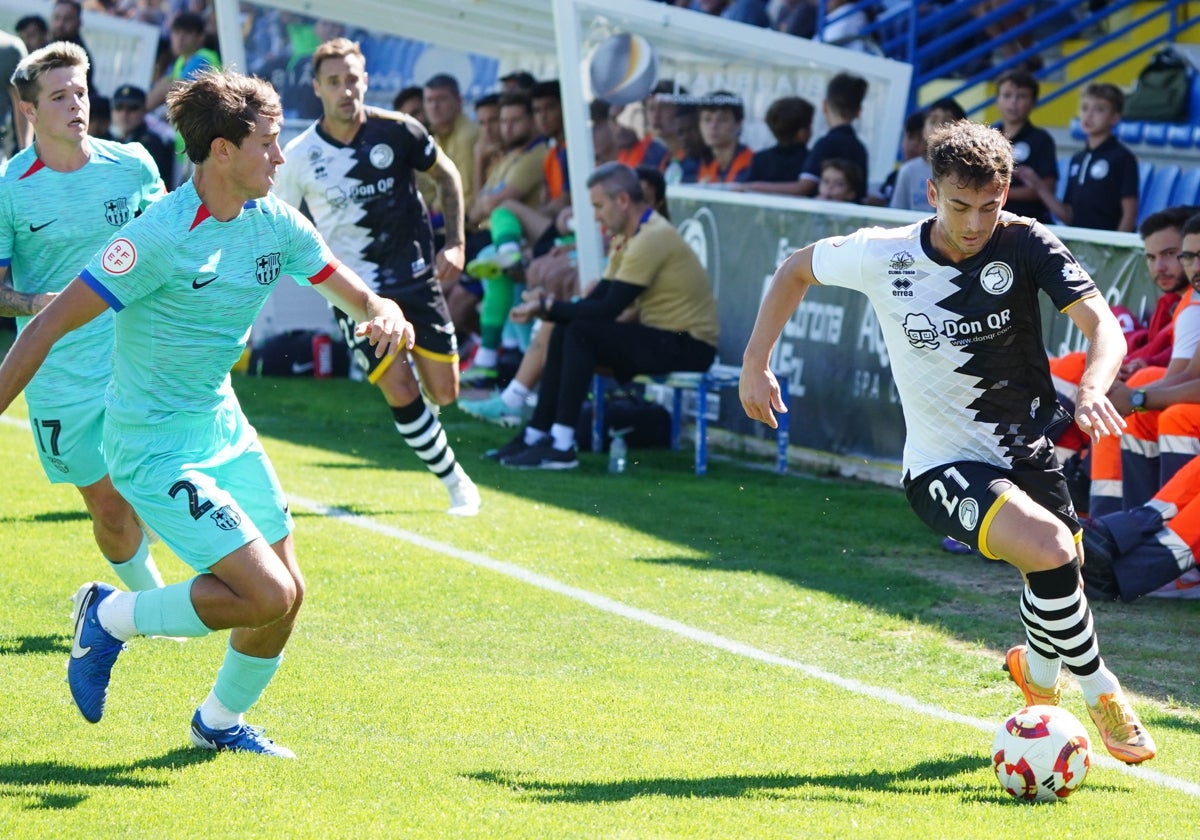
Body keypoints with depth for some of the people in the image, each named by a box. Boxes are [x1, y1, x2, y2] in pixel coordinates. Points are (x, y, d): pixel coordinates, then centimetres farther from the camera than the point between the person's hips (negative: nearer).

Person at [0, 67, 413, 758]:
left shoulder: (274, 223, -1)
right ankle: (113, 617, 6)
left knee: (287, 594, 8)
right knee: (267, 594, -16)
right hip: (156, 448, -8)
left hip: (226, 430, 8)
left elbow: (359, 297, 6)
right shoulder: (161, 237, -23)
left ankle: (221, 721, 33)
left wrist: (386, 314, -19)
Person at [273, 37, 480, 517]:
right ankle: (455, 481, 3)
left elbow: (446, 175, 9)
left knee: (443, 392, 0)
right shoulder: (299, 156, -10)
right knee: (401, 391, -14)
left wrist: (455, 243, 3)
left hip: (416, 277, 2)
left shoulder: (398, 131, -8)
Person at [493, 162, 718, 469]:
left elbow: (608, 309, -23)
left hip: (687, 347, -10)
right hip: (660, 337, 10)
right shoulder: (627, 237, 13)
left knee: (581, 334, -21)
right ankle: (537, 434, 4)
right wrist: (547, 307, -7)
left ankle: (562, 445, -21)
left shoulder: (652, 239, -20)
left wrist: (549, 306, -15)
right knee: (564, 332, 5)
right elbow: (598, 298, 9)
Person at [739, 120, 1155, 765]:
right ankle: (1100, 693, -7)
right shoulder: (883, 256, -12)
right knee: (1050, 548, -27)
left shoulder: (1024, 244, -12)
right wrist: (755, 365, 2)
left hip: (1028, 452, 3)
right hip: (943, 469, -3)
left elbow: (1102, 326, -20)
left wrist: (1092, 390, -41)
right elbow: (796, 270, 7)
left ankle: (1037, 670, 49)